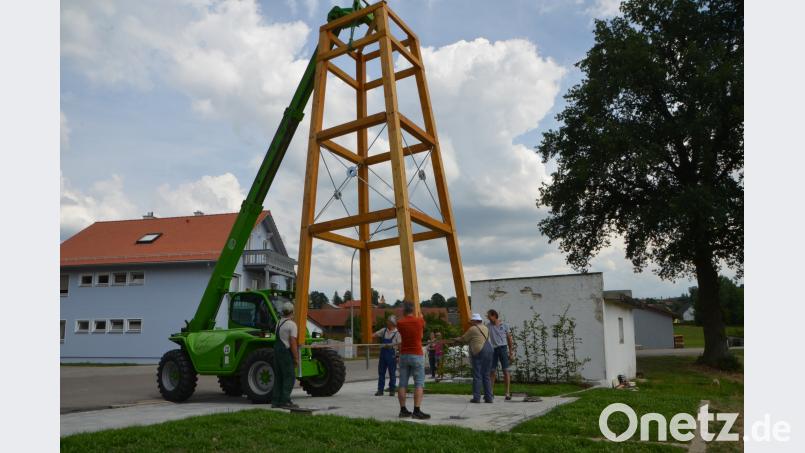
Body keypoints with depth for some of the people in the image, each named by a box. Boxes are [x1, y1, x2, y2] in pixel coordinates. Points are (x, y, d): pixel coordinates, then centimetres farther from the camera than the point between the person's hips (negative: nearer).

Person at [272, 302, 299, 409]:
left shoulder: (278, 323, 12)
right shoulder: (292, 324, -13)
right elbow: (292, 343, -17)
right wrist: (296, 358, -12)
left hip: (277, 349, 8)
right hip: (286, 352, -8)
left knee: (278, 377, 14)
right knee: (289, 377, -2)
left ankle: (275, 401, 17)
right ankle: (285, 401, -4)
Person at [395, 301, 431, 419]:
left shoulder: (400, 323, -3)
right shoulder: (419, 321, -6)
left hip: (403, 355, 3)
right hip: (417, 355, -3)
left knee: (402, 384, 8)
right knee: (419, 384, -2)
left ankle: (403, 410, 11)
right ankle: (417, 411, -10)